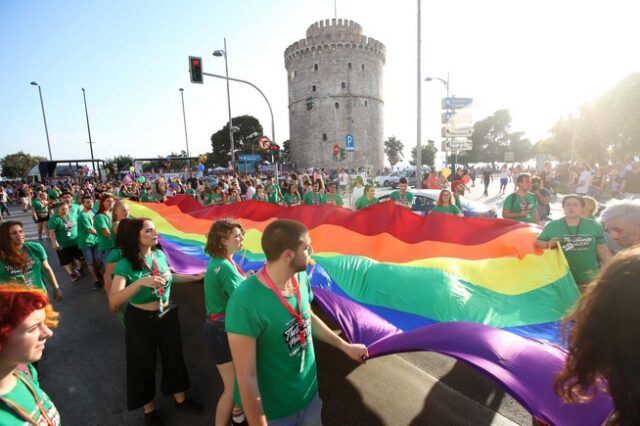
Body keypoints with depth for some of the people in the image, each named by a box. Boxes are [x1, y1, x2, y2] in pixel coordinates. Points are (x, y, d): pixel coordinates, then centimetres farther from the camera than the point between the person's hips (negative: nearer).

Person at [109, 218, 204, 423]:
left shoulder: (160, 254, -8)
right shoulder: (126, 265, -22)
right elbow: (113, 302, -31)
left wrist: (195, 277, 12)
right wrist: (140, 282, -44)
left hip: (168, 315, 5)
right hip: (141, 321, -4)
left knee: (174, 357, 19)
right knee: (144, 364, 16)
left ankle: (180, 399, 43)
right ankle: (149, 409, 42)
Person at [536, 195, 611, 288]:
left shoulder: (594, 226, 0)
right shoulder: (552, 226, -5)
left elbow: (603, 251, 5)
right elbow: (536, 242, 2)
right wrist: (548, 244, -19)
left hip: (590, 279, 2)